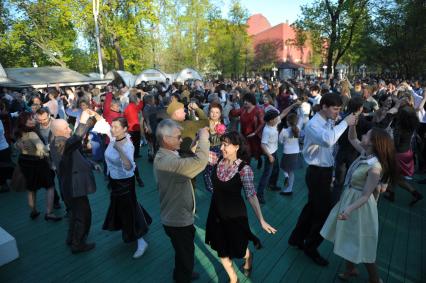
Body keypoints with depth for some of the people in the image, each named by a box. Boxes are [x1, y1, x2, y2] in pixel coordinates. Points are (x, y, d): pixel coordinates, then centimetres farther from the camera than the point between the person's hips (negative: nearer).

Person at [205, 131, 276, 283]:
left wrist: (261, 220, -23)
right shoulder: (218, 160, -10)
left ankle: (249, 258, 56)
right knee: (221, 248, 17)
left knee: (237, 249, 17)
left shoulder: (244, 169, -22)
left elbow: (251, 195, -20)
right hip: (217, 213, 4)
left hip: (235, 215, -4)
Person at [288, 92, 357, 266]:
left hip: (325, 171, 9)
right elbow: (328, 140, -41)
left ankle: (297, 238, 38)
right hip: (317, 173, -9)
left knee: (312, 207, 20)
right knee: (324, 211, 2)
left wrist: (332, 173, 15)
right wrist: (345, 122, -29)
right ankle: (310, 247, 25)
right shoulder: (313, 125, -20)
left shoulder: (329, 122, 6)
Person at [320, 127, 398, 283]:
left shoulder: (375, 167, -28)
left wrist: (349, 209, -37)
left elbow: (366, 195, -25)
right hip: (349, 198, 8)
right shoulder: (365, 153, -5)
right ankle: (350, 268, 42)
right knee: (349, 239, 22)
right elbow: (352, 138, 10)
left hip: (359, 206, -8)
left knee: (361, 244, 10)